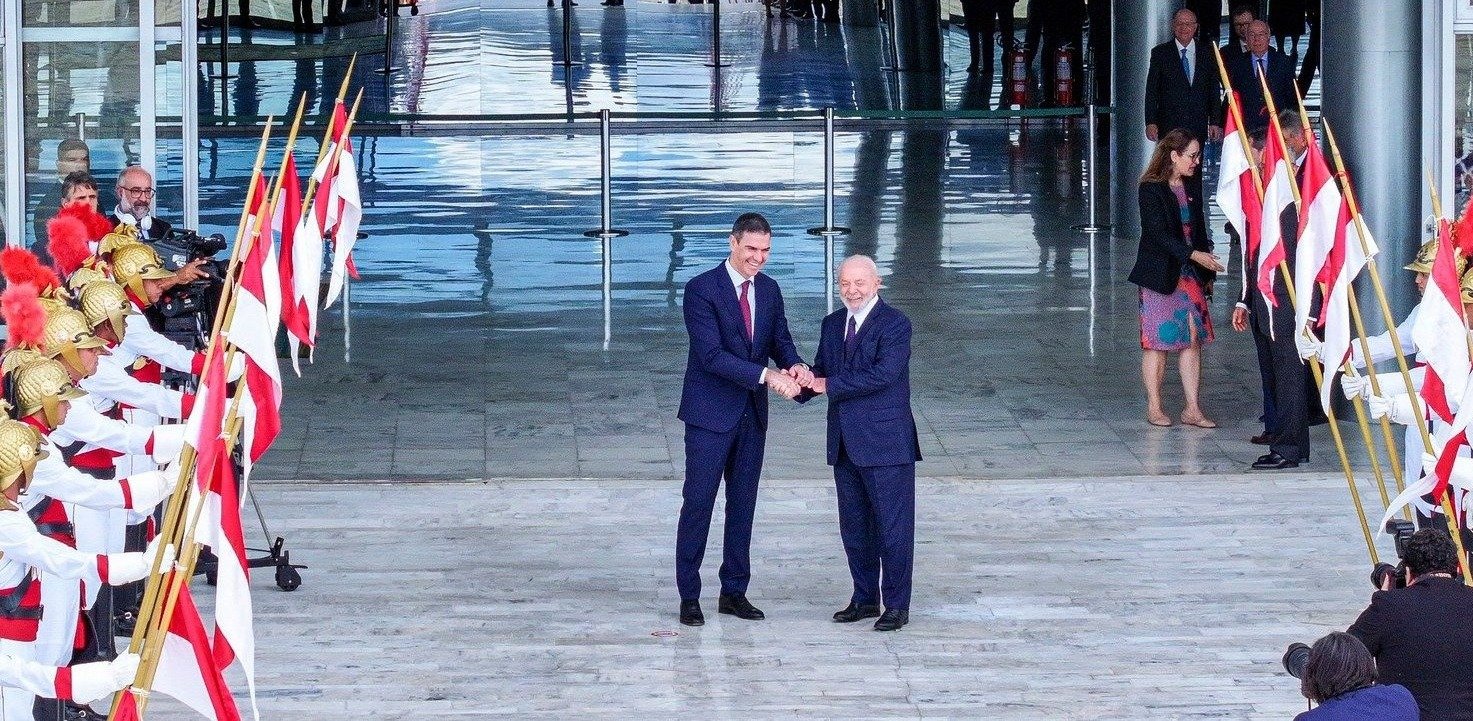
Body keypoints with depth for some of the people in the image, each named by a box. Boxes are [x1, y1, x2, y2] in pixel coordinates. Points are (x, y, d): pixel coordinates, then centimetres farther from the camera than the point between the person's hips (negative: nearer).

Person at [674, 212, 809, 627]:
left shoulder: (769, 290, 8)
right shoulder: (701, 290, -13)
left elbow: (779, 340, 8)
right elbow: (712, 355, -21)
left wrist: (793, 363, -17)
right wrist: (767, 376, -28)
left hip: (752, 414, 6)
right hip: (711, 413, -6)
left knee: (743, 504, 10)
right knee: (698, 504, -2)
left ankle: (734, 592, 18)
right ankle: (689, 597, 3)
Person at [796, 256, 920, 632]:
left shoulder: (894, 324, -10)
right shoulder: (832, 324, 14)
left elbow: (883, 374, -21)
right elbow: (821, 372, 13)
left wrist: (829, 385, -18)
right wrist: (801, 384, -11)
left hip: (885, 442, -7)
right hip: (845, 443, 7)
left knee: (892, 525, -2)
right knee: (854, 526, 13)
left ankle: (896, 605, 4)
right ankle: (865, 598, 23)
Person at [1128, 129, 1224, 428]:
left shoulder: (1191, 190, 11)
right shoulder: (1152, 190, -11)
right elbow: (1158, 233, -19)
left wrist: (1207, 273, 14)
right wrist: (1194, 255, -26)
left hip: (1191, 275, 7)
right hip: (1160, 275, -7)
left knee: (1193, 339, 3)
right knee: (1158, 341, 0)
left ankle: (1192, 409, 6)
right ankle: (1154, 408, 9)